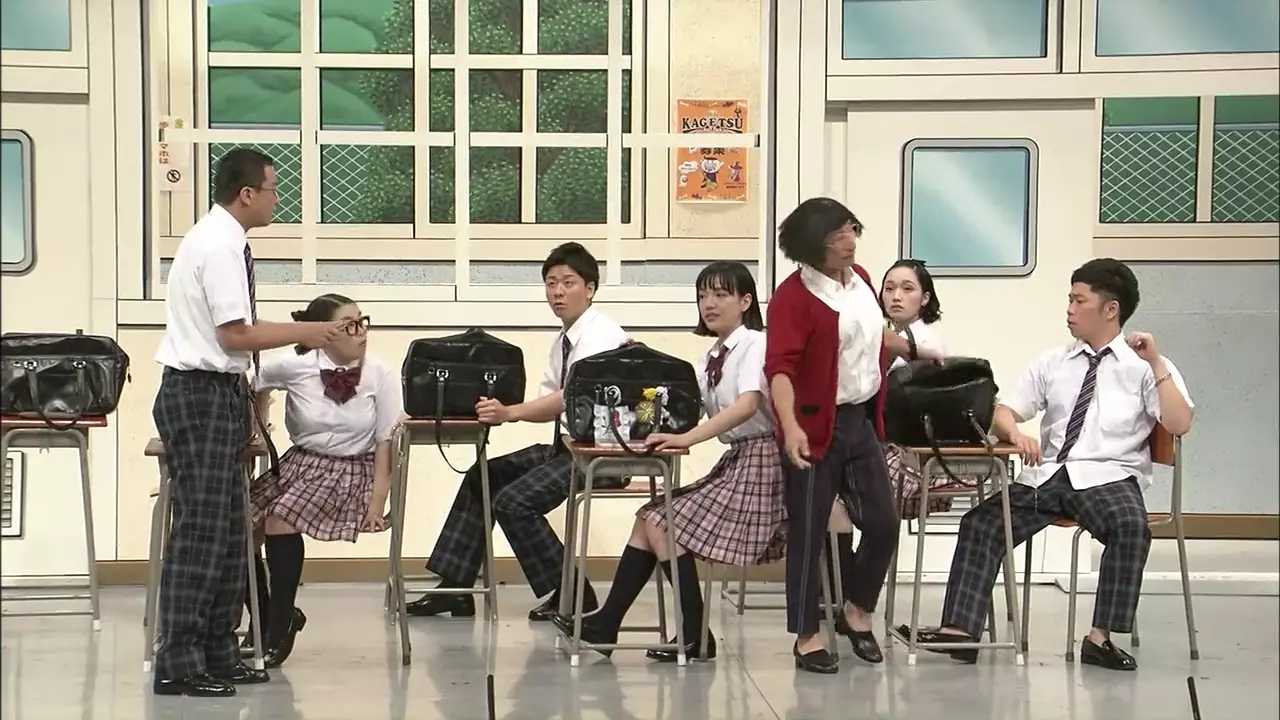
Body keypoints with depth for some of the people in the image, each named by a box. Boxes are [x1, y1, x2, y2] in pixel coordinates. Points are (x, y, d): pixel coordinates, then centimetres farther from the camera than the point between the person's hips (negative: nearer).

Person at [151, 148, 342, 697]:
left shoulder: (219, 239, 13)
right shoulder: (220, 246, -16)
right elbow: (235, 335, -18)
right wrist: (302, 333, -8)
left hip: (218, 392, 10)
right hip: (202, 395, -10)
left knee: (227, 530, 14)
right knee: (201, 529, -8)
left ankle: (217, 654, 21)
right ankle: (178, 664, -5)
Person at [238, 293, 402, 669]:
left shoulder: (380, 374, -11)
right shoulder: (296, 366, -9)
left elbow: (385, 443, -8)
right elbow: (256, 384, 12)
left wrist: (377, 502, -14)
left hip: (353, 471, -4)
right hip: (300, 463, 4)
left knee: (281, 520, -28)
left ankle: (280, 629, -13)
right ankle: (265, 621, 13)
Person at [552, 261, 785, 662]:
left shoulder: (754, 344, -12)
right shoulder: (712, 357, 15)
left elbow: (748, 405, -28)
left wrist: (686, 439, -36)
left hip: (759, 459, -8)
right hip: (733, 460, 8)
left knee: (664, 521, -12)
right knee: (652, 518, 0)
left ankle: (695, 637, -3)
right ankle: (605, 625, 1)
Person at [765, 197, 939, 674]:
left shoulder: (860, 279, 8)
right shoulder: (793, 295, -16)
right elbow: (779, 366, -25)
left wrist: (917, 351, 36)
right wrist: (790, 426, -37)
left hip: (860, 420, 7)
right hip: (816, 428, -7)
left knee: (883, 523, 8)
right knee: (808, 531, 0)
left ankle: (858, 610, 29)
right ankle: (807, 636, 11)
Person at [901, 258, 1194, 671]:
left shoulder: (1145, 366, 5)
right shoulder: (1053, 362, 17)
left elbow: (1179, 425, -8)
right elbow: (1003, 411, 13)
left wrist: (1157, 364, -14)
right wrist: (1016, 433, -10)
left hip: (1108, 477, -4)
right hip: (1046, 474, 4)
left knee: (1132, 526, -35)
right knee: (980, 524, -16)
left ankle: (1102, 638, -29)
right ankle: (959, 630, -21)